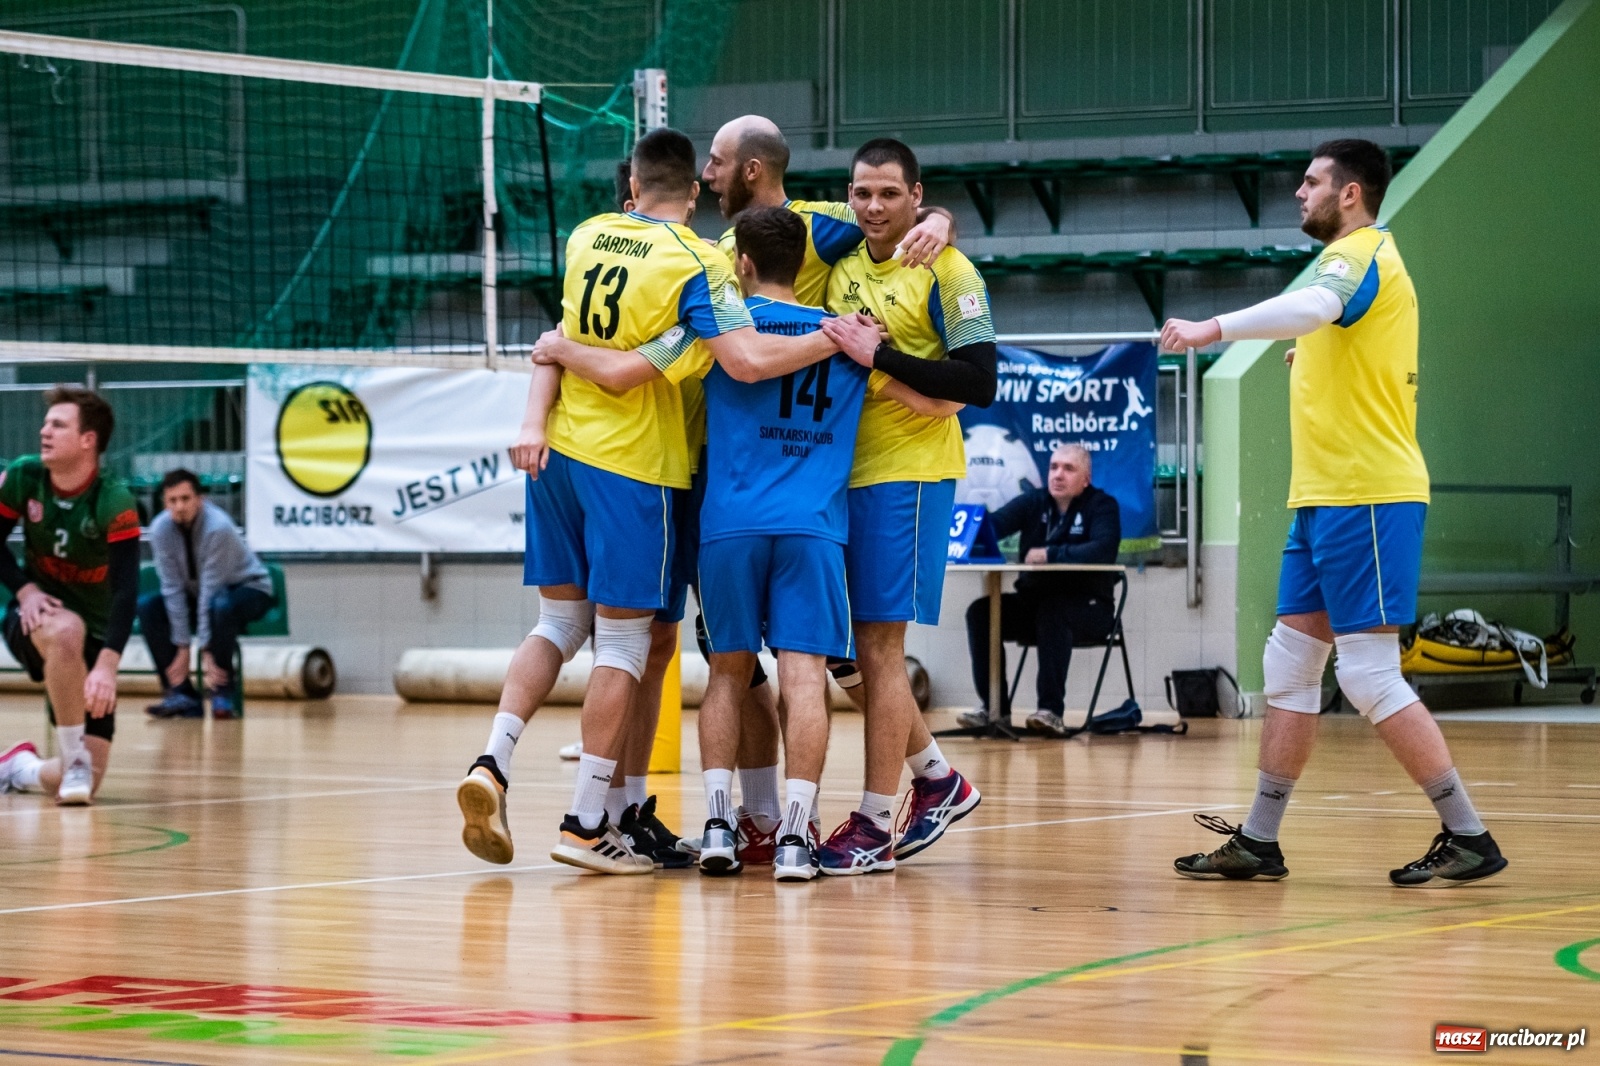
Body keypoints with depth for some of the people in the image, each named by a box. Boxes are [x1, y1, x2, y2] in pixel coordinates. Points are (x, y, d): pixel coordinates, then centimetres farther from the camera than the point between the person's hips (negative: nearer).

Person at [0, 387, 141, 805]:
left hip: (94, 634, 0)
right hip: (34, 615, 0)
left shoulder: (115, 504, -21)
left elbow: (125, 591, -28)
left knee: (86, 782, -8)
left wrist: (107, 665, -40)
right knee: (65, 630, -41)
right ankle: (72, 758, -26)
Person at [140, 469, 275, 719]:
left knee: (221, 606, -39)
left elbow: (211, 591, -31)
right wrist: (182, 647, -20)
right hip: (197, 592, 6)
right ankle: (181, 695, -17)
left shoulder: (218, 527, -30)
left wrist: (207, 650, -31)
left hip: (249, 588, -6)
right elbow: (173, 588, -16)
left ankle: (224, 692, -23)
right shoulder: (160, 529, -16)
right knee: (147, 607, -18)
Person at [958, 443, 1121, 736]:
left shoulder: (1102, 506, -6)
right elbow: (992, 525, -7)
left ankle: (1051, 710, -36)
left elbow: (1103, 550, -25)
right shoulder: (1033, 502, 7)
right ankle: (994, 708, -11)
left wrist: (1050, 554, -30)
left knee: (1052, 612, -36)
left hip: (1087, 608, -5)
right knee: (980, 612, -17)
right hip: (1032, 603, 5)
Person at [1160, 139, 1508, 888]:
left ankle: (1469, 839, -5)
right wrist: (1313, 358, 19)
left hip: (1366, 495, -10)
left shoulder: (1360, 252, -11)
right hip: (1326, 496, 10)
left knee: (1368, 674, -10)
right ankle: (1259, 843, 12)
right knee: (1288, 665, 9)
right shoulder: (1364, 259, 20)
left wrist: (1215, 328, -38)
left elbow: (1312, 306, -35)